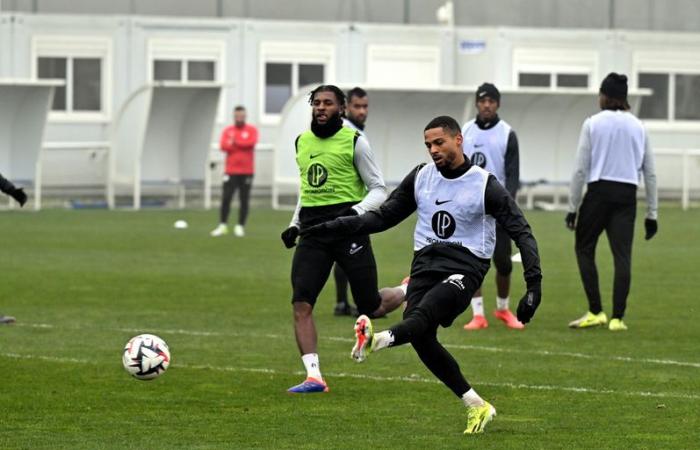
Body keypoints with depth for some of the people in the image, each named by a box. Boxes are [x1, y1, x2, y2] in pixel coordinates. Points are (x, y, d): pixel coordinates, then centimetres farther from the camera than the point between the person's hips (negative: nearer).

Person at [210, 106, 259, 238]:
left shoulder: (251, 130, 3)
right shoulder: (227, 131, 8)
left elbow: (251, 142, -16)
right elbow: (224, 146, -9)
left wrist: (235, 142, -8)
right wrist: (243, 145, -12)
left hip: (246, 172, -1)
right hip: (231, 171, 1)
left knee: (244, 200, 0)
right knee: (226, 198, -5)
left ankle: (240, 227, 5)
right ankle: (222, 226, 0)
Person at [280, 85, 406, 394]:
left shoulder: (354, 142, -3)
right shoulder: (302, 142, 14)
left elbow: (379, 190, -1)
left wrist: (358, 210, -18)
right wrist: (295, 224, 16)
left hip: (348, 226, -5)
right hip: (313, 230, 5)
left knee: (373, 308, -1)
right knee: (301, 304, -12)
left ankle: (411, 293, 32)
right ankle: (313, 377, -10)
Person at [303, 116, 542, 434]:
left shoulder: (485, 185, -2)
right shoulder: (420, 178, 12)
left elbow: (521, 232, -2)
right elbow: (383, 217, 19)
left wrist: (534, 282, -13)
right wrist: (333, 227, 8)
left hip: (464, 268, -5)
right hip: (425, 264, 5)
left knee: (425, 311, -32)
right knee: (421, 338, -15)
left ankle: (377, 340, -62)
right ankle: (476, 406, -6)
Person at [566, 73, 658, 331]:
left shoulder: (593, 124, -2)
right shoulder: (638, 127, 8)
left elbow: (580, 169, -5)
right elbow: (650, 173, 9)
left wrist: (572, 207, 1)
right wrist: (652, 214, 14)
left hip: (599, 191, -3)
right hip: (627, 195, 3)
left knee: (584, 248, 11)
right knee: (622, 255, 3)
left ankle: (595, 312, 4)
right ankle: (617, 318, -2)